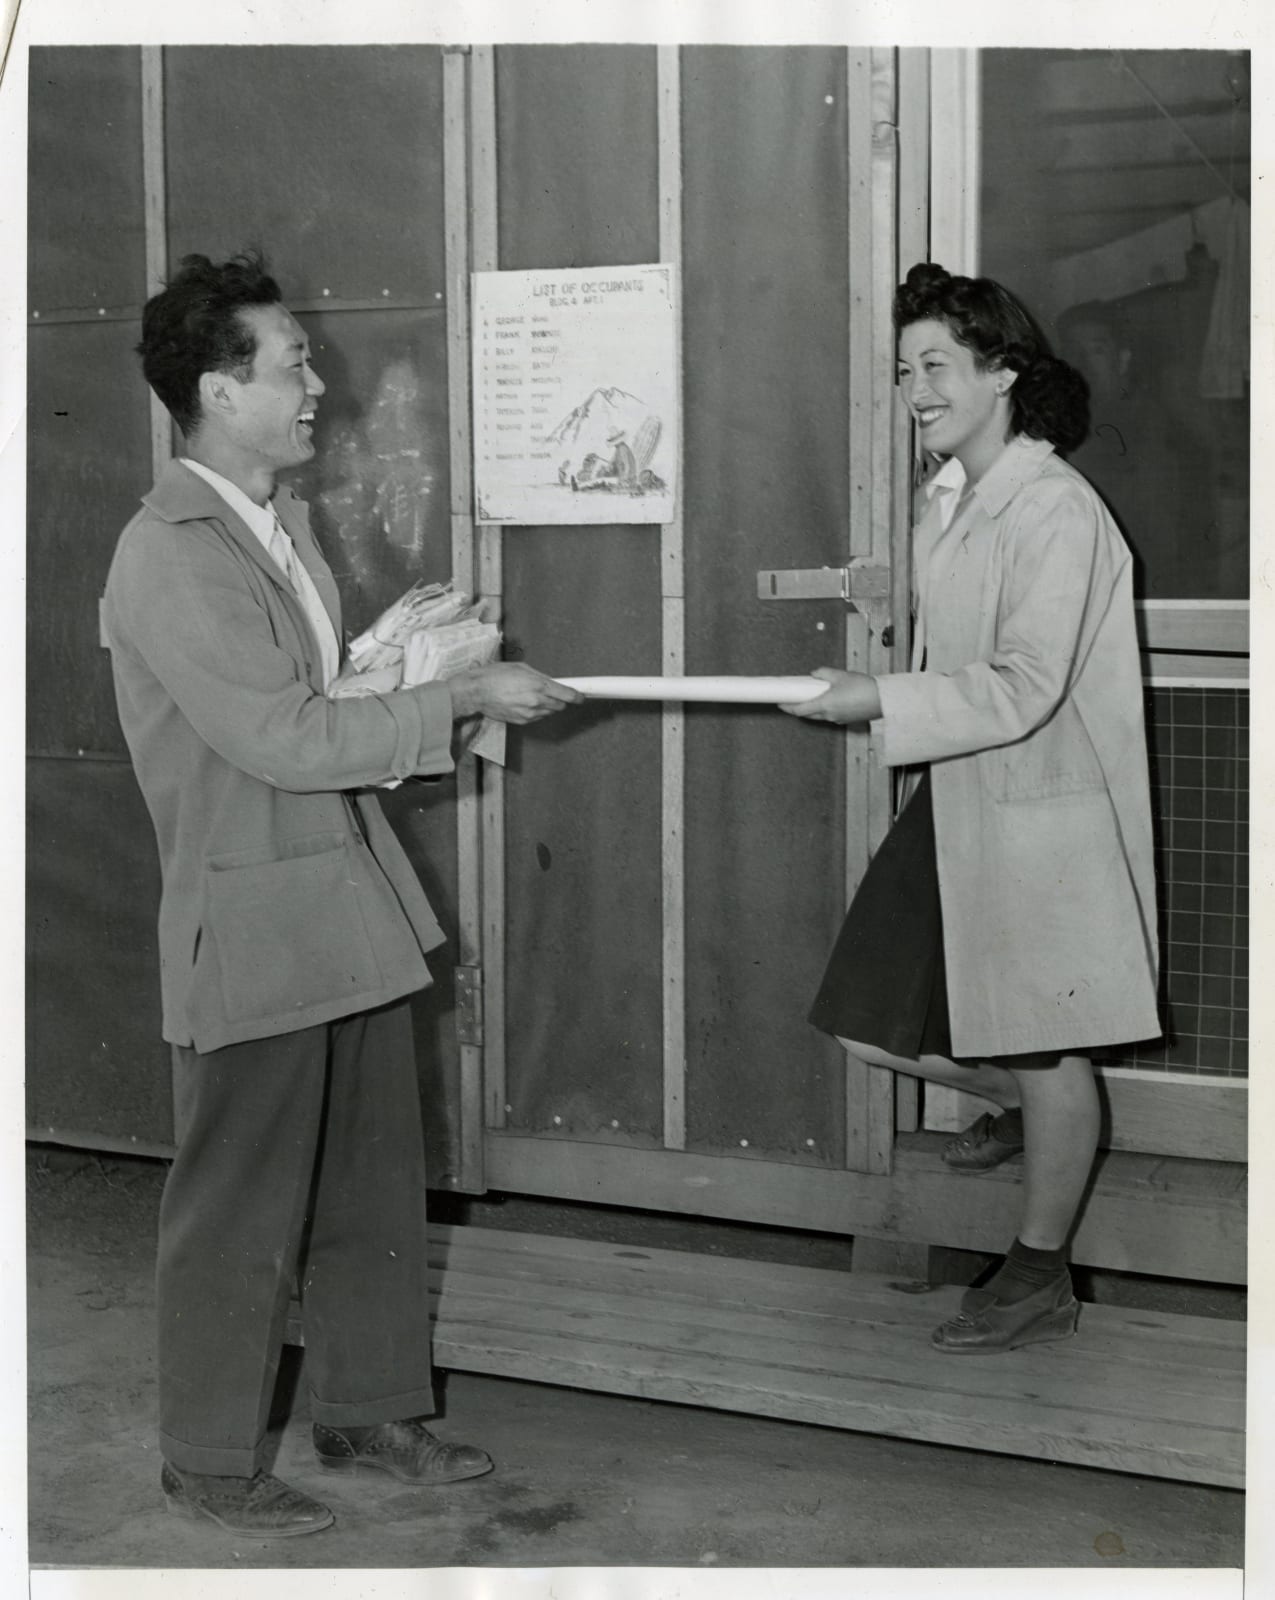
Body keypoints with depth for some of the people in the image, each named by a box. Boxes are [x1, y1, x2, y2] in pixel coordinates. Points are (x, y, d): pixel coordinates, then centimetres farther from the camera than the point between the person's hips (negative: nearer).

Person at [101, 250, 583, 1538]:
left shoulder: (284, 522, 11)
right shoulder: (167, 557, -19)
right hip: (251, 926, -9)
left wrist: (409, 664, 3)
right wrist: (464, 696, -18)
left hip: (350, 909, 9)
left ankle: (371, 1411, 34)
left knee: (373, 1189, 17)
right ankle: (209, 1462, 22)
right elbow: (285, 739, -22)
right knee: (239, 1215, 5)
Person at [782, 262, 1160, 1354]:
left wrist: (880, 702, -27)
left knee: (1048, 1049, 7)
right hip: (956, 803, 8)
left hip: (1043, 816, -8)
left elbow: (1024, 689, -24)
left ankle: (1042, 1278, 23)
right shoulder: (952, 497, 8)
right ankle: (1024, 1104, 40)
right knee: (877, 1028, 10)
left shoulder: (1058, 513, -19)